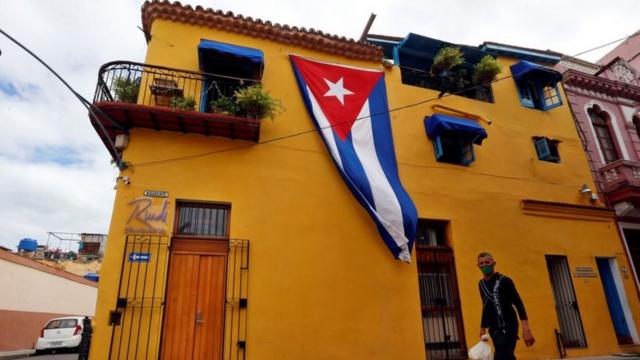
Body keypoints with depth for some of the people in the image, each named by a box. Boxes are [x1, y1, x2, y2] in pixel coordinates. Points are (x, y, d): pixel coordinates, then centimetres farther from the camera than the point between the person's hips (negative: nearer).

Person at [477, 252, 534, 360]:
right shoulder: (481, 284, 12)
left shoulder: (504, 281, -6)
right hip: (494, 330, 6)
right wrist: (483, 328, 19)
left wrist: (526, 329, -21)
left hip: (508, 327, -6)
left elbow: (519, 304, -11)